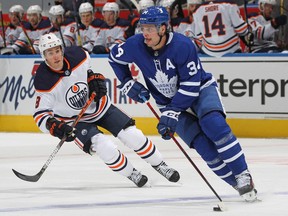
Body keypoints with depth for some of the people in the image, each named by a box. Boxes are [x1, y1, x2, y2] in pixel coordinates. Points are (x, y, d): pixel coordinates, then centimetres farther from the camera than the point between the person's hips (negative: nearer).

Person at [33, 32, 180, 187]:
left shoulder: (77, 55, -17)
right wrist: (55, 127, -37)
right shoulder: (44, 82, -26)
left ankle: (159, 165, 17)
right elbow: (40, 115, -22)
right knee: (104, 147, -24)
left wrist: (95, 78, -4)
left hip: (100, 105, 3)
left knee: (133, 135, -4)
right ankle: (131, 174, 1)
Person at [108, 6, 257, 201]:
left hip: (201, 90, -3)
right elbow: (114, 57, 7)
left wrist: (172, 114, -30)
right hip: (170, 102, 3)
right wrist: (128, 83, 0)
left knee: (213, 125, -31)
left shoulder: (182, 45, -28)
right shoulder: (136, 46, -15)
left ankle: (243, 175, -21)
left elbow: (191, 85, -26)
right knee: (202, 144, -16)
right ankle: (237, 183, -7)